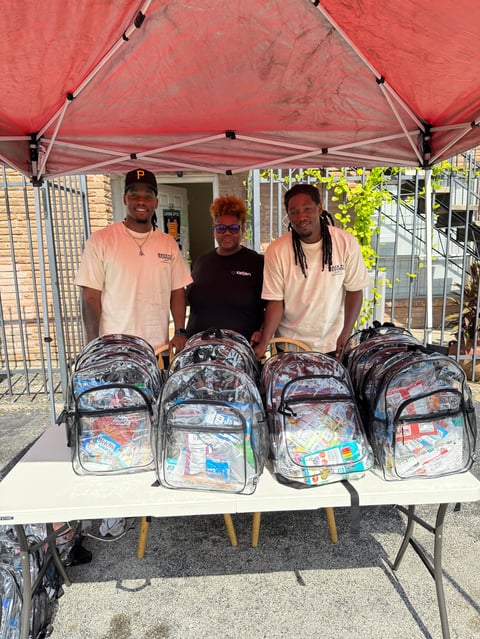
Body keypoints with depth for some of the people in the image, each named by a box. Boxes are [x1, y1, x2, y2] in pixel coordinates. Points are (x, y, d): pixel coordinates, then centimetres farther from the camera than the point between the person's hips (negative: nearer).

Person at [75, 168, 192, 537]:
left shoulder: (167, 244, 9)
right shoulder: (102, 240, -3)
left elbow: (177, 291, 12)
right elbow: (90, 296, -5)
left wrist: (180, 333, 0)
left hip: (159, 350, 4)